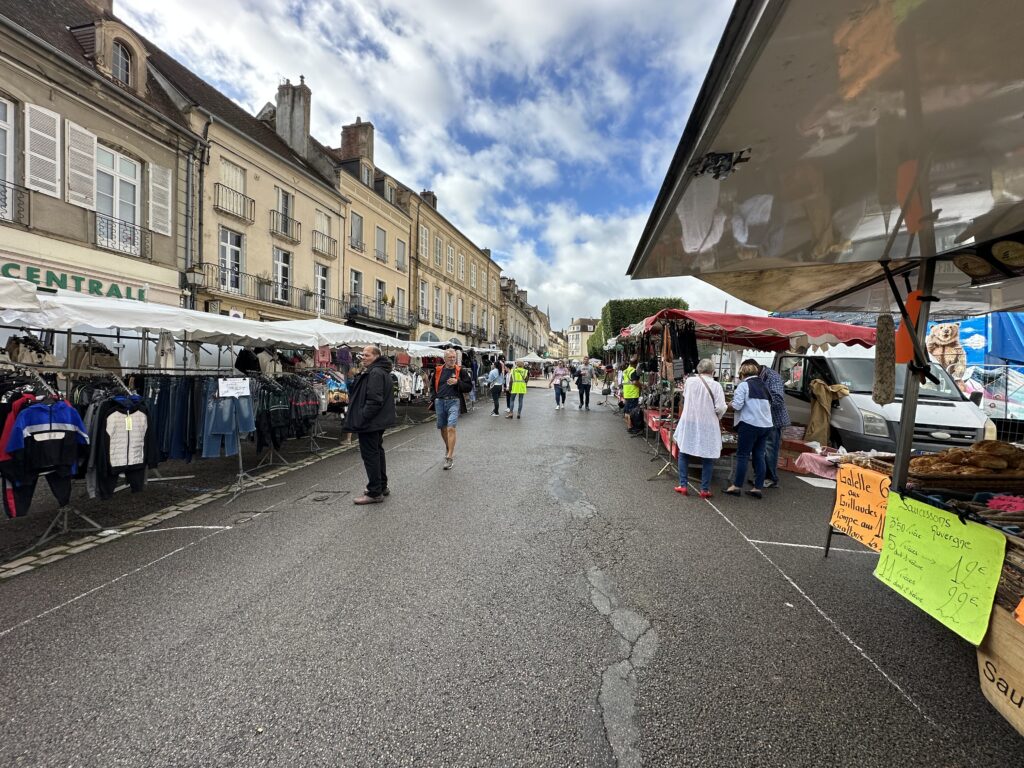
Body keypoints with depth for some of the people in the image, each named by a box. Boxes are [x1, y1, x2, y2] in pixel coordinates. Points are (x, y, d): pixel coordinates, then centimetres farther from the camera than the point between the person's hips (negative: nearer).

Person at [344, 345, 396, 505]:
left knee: (370, 455, -4)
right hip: (379, 421, 11)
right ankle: (382, 487, 30)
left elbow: (374, 400, -26)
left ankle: (375, 493, 3)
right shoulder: (381, 371, 15)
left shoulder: (375, 373, -19)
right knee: (377, 452, 19)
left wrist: (362, 418, -23)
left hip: (370, 423, -11)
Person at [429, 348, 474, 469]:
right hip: (440, 402, 4)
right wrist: (434, 398, 8)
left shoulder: (461, 371, 1)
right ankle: (448, 448, 41)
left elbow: (469, 386, 1)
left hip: (454, 401, -4)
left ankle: (450, 457, -12)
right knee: (443, 428, 15)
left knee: (451, 428, -15)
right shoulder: (438, 370, 9)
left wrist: (457, 382, -14)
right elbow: (432, 385, 22)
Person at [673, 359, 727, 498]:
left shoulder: (689, 381, -3)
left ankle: (682, 485, 16)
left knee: (684, 453, 15)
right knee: (708, 458, 10)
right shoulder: (716, 385, -10)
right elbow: (720, 408, -14)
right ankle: (705, 489, 13)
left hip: (688, 423, 2)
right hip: (707, 426, -2)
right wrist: (716, 417, 6)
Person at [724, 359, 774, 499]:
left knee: (742, 455, 1)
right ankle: (758, 487, 12)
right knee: (759, 456, 9)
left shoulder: (743, 385, -7)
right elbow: (769, 404, 15)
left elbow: (737, 405, -14)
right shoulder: (764, 385, 12)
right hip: (766, 424, 6)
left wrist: (733, 402, 6)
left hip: (749, 424, -6)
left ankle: (737, 486, 6)